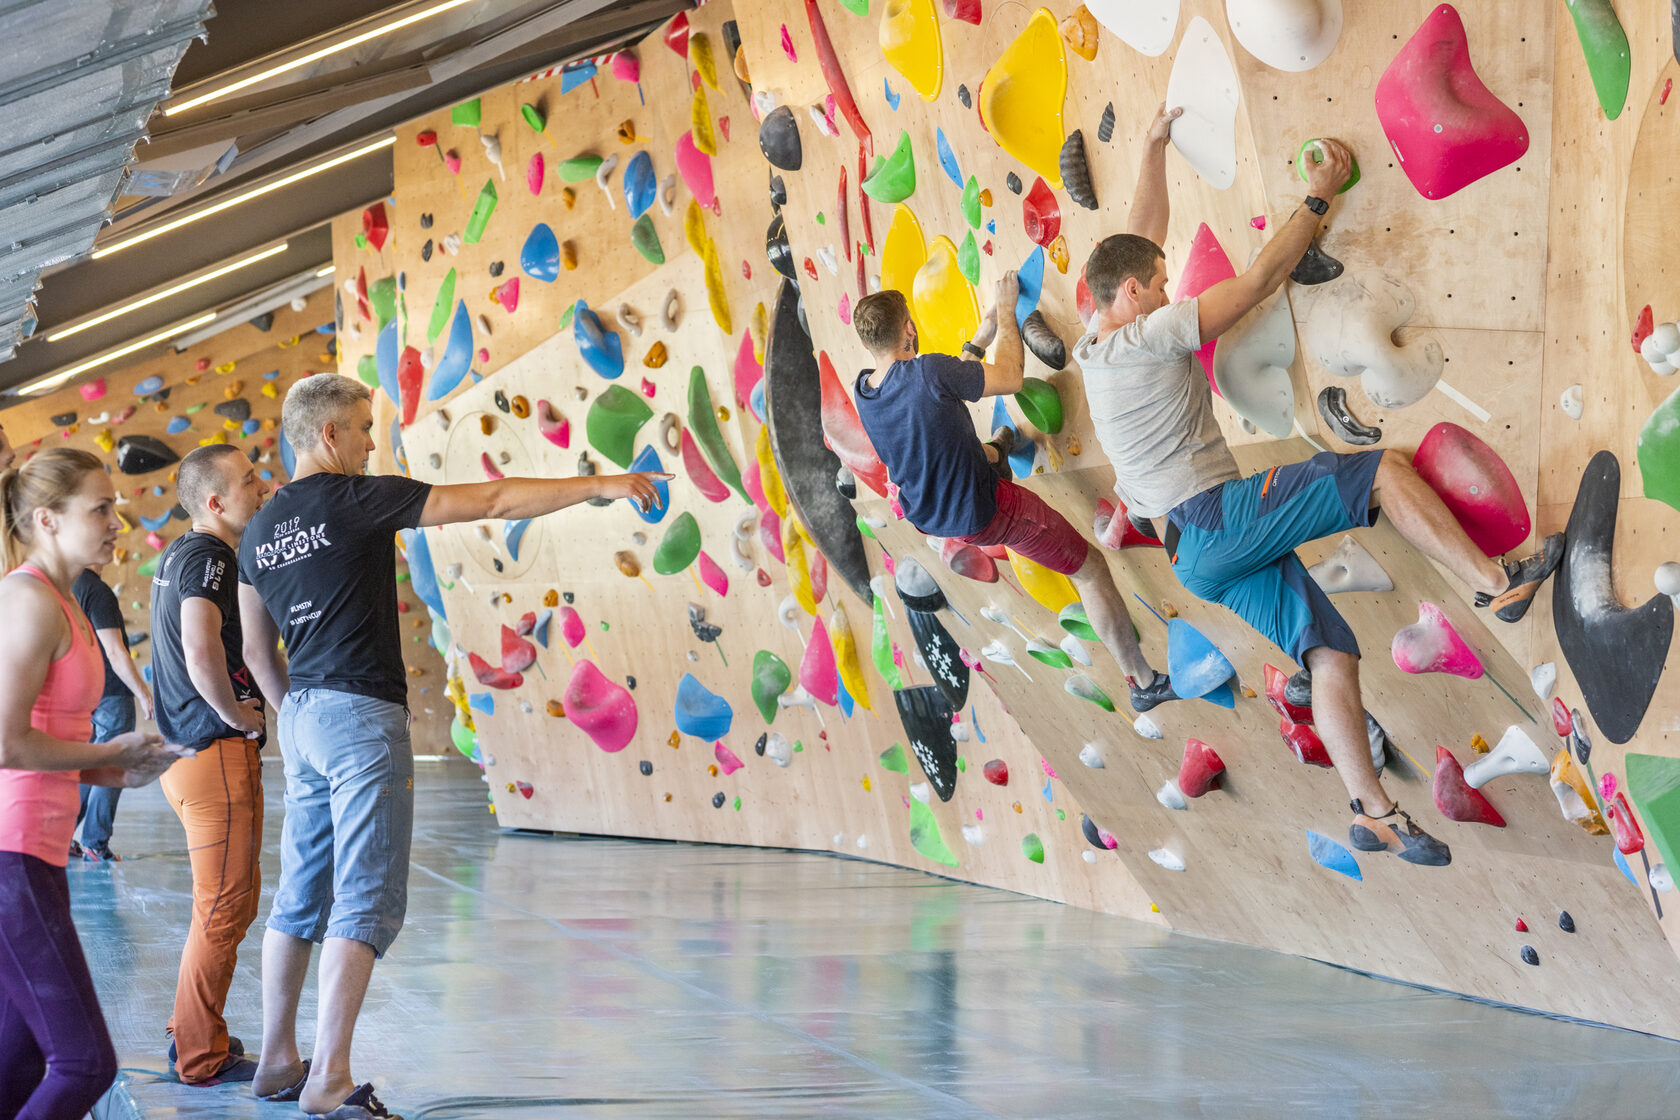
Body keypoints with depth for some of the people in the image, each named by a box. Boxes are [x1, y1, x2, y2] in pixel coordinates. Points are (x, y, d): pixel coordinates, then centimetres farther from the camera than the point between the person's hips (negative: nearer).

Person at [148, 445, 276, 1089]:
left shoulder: (181, 554, 15)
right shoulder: (208, 558, -16)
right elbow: (202, 656, -30)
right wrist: (239, 715, -17)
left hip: (189, 748, 10)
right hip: (217, 749, -10)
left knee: (229, 901, 19)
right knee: (225, 905, -5)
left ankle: (191, 1034, 27)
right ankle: (202, 1057, 0)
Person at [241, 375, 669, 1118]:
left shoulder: (260, 531, 12)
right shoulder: (356, 500, -10)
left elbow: (257, 651, 18)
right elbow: (493, 501, -10)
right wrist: (600, 486, -5)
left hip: (303, 719, 8)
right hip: (362, 716, -8)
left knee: (301, 896, 14)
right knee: (366, 900, -8)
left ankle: (277, 1058, 20)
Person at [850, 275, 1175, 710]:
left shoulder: (864, 389, -11)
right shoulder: (925, 372, -34)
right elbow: (1009, 379, -18)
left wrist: (978, 342, 12)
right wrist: (1006, 312, -6)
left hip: (927, 515, 7)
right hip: (987, 513, -7)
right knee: (1091, 570, 9)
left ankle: (998, 450, 73)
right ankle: (1145, 682, 20)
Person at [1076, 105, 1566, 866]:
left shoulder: (1095, 349, 16)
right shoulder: (1146, 335, -10)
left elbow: (1141, 237, 27)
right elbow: (1259, 280, -8)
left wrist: (1153, 146, 29)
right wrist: (1318, 198, 1)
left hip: (1198, 555, 9)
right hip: (1220, 516, -9)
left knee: (1331, 657, 2)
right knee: (1385, 471, -13)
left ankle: (1373, 814, -3)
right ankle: (1499, 584, -11)